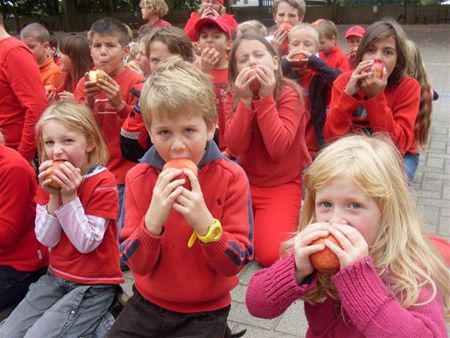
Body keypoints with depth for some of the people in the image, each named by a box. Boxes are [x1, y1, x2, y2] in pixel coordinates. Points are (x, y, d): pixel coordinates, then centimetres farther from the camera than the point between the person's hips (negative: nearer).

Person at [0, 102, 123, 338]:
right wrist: (53, 196, -18)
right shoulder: (49, 180, 2)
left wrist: (69, 196, -25)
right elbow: (47, 240, -4)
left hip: (93, 285, -6)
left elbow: (86, 244, -20)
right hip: (56, 276, 7)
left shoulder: (103, 182, -17)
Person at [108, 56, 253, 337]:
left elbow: (237, 263, -12)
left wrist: (205, 223, -29)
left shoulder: (231, 178, -13)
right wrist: (153, 221, -27)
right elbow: (137, 264, -8)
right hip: (148, 304, 3)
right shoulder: (139, 179, -7)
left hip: (204, 311, -2)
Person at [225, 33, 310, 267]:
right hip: (244, 181, 3)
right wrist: (246, 100, -25)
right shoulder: (233, 97, -2)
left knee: (271, 254, -21)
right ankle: (253, 217, 12)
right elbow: (235, 148, -16)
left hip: (283, 184, -3)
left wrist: (265, 97, -29)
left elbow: (277, 148, -26)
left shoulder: (290, 94, -13)